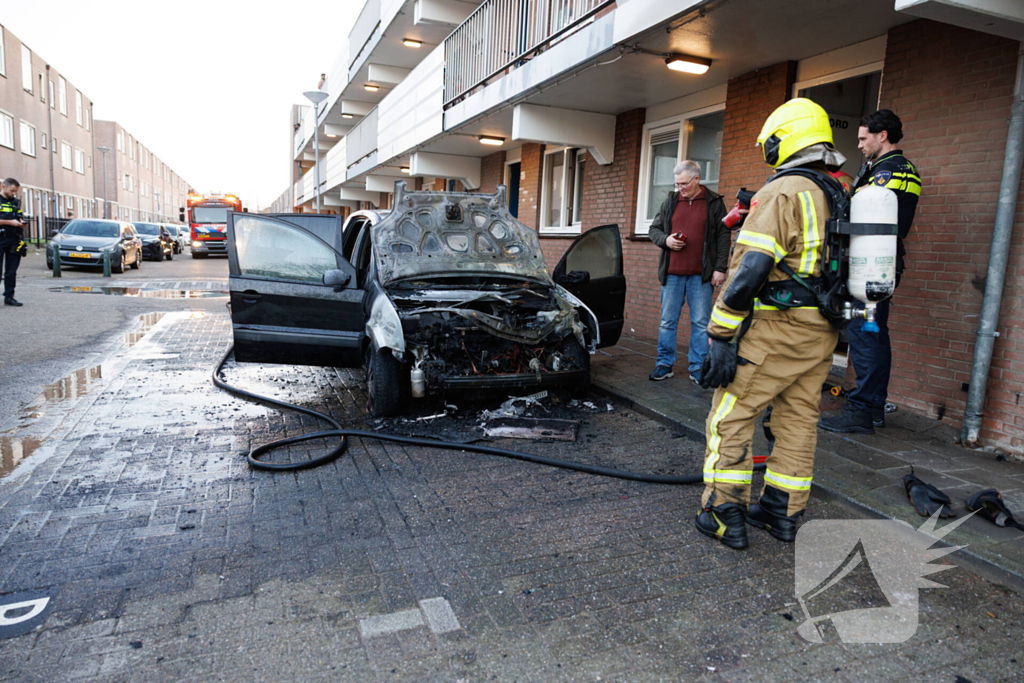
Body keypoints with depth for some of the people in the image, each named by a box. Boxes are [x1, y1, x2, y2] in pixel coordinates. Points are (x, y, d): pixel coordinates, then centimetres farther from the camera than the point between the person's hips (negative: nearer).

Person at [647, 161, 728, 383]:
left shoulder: (714, 202, 4)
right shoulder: (670, 202, 11)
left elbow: (723, 237, 2)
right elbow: (654, 229, 16)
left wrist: (720, 268, -5)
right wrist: (665, 240, -6)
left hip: (701, 275, -2)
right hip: (672, 273, 2)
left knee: (701, 323, 3)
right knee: (668, 321, 6)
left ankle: (698, 368, 12)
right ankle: (664, 365, 16)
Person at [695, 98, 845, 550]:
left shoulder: (783, 191, -13)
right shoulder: (842, 198, 15)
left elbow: (750, 268, -21)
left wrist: (721, 335, -19)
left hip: (776, 328, -8)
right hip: (822, 334, 9)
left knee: (729, 416, 1)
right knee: (798, 420, 14)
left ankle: (725, 516, 6)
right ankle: (783, 513, 25)